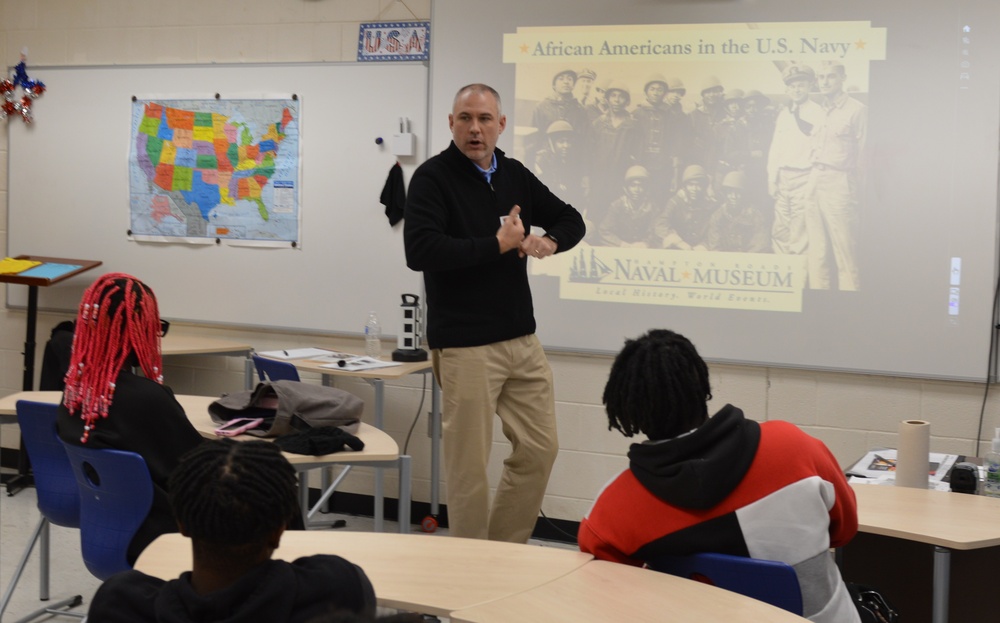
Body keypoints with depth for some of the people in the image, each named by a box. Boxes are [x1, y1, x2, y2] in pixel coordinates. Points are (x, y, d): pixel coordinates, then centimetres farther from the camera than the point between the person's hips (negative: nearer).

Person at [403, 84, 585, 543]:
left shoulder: (515, 175, 12)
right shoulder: (432, 178, -8)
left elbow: (571, 219, 21)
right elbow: (420, 250, -22)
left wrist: (549, 241, -3)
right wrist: (498, 244, -16)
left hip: (522, 340, 7)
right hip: (464, 346, -7)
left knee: (539, 449, 11)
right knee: (468, 465, -1)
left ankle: (505, 549, 26)